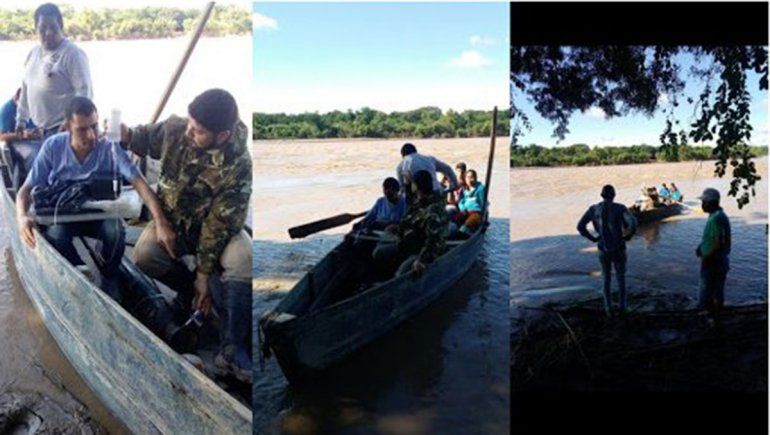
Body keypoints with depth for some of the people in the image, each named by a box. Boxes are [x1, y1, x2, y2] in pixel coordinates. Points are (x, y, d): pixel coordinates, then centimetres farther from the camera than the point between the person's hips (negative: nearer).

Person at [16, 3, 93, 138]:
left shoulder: (73, 54, -10)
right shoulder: (33, 54, 15)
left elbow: (84, 91, -16)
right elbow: (26, 89, 23)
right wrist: (21, 121, 24)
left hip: (63, 129, -8)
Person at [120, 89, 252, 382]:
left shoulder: (238, 165, -27)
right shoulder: (175, 129, -17)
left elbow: (221, 222, -23)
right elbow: (145, 139, 6)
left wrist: (204, 273, -20)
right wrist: (125, 135, -19)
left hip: (216, 226, -3)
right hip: (172, 219, 3)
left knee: (243, 260, -33)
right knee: (143, 255, -28)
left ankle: (233, 351, -27)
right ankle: (191, 289, 3)